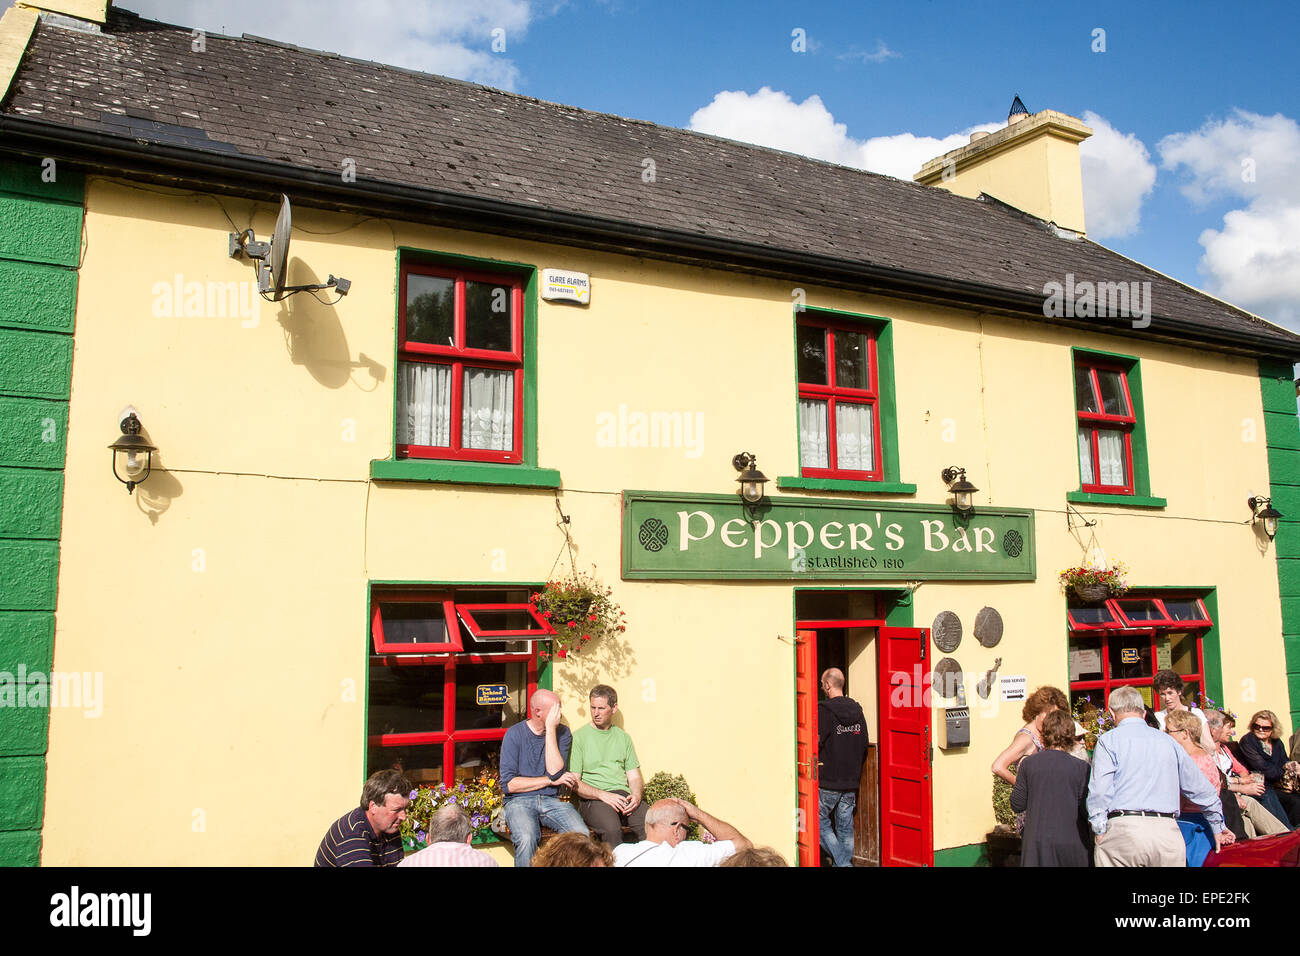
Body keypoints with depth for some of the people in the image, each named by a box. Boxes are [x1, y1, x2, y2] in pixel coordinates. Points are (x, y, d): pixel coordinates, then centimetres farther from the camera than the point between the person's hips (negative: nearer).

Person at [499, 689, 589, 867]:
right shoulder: (515, 734, -1)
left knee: (582, 835, -27)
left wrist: (551, 729, -12)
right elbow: (508, 784, -8)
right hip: (519, 801, -2)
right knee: (526, 839, -34)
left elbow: (555, 772, -11)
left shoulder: (562, 733, 6)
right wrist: (550, 780, -8)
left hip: (551, 799, 2)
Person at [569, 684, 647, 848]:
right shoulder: (579, 737, 7)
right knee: (612, 830, -36)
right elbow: (574, 782, 1)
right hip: (592, 799, -4)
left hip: (623, 796, 4)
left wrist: (636, 795, -4)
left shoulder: (623, 737, 21)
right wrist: (603, 795, -14)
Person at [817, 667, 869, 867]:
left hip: (828, 782, -6)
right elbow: (864, 746, 13)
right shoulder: (857, 710, 6)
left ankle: (842, 862, -1)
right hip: (851, 782, 6)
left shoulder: (824, 711, -15)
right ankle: (845, 862, 16)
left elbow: (815, 744, -17)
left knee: (821, 823, 5)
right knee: (845, 827, 12)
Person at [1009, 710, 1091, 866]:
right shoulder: (1081, 767, -9)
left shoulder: (1028, 763, -5)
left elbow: (1017, 805, 0)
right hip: (1071, 843, -1)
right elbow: (1087, 810, -8)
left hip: (1037, 843, 1)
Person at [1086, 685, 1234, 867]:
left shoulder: (1108, 740, 3)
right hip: (1168, 831, 4)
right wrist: (1218, 828, 35)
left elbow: (1100, 790, -8)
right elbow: (1201, 788, 23)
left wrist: (1100, 832, -1)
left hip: (1123, 827, -4)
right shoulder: (1168, 741, 17)